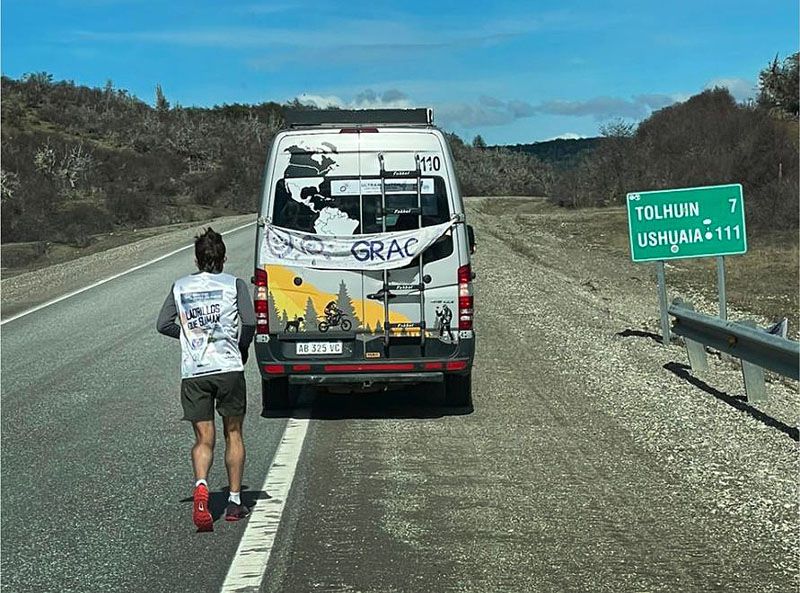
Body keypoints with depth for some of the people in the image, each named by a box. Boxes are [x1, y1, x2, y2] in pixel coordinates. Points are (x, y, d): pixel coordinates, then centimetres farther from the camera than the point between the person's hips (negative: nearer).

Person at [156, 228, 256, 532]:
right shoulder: (234, 284, 2)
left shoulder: (180, 286, 10)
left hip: (193, 372, 1)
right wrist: (242, 349, 7)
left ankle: (201, 486, -23)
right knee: (233, 434, 13)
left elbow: (163, 325, 6)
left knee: (204, 439, 5)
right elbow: (250, 323, -10)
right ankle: (234, 501, 15)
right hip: (228, 367, -1)